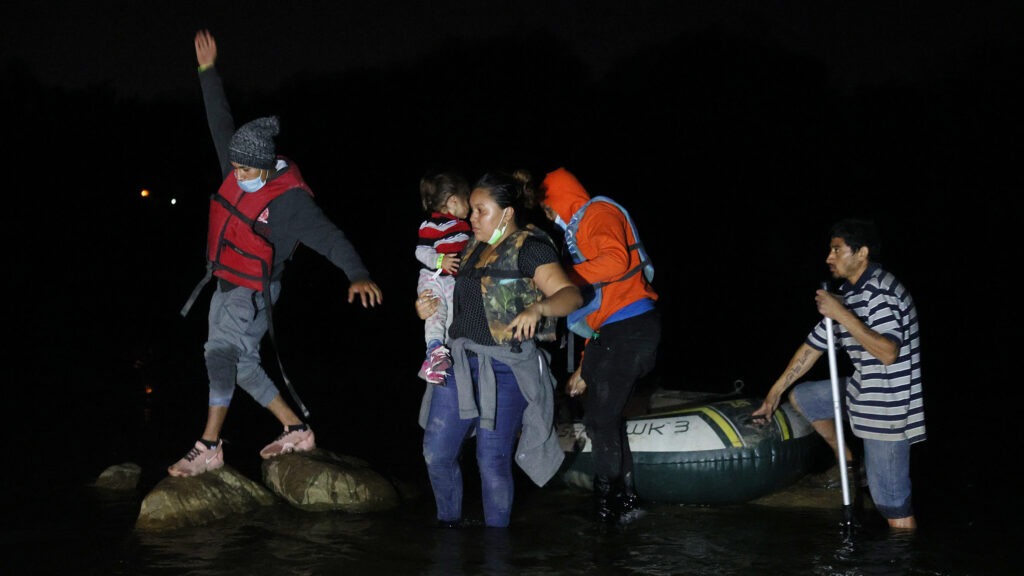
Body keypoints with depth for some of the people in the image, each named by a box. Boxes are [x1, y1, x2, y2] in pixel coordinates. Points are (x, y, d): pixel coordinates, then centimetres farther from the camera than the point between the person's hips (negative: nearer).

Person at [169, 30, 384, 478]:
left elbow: (327, 236, -28)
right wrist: (208, 72, 15)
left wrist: (357, 275, -44)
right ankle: (297, 431, 22)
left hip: (252, 293, -8)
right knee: (243, 365, 12)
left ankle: (208, 448, -16)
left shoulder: (290, 200, -21)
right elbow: (221, 123, 11)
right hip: (225, 286, 8)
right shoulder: (237, 169, -2)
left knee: (221, 353, -21)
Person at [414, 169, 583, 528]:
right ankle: (449, 525, 27)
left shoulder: (529, 248, -8)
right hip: (460, 361, 8)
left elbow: (570, 294, -21)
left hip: (505, 367, -7)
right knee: (436, 452, 7)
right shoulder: (474, 249, 15)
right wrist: (429, 308, 11)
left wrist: (537, 308, -40)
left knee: (493, 461, -3)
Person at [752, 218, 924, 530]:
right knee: (800, 397, 24)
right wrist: (774, 393, 19)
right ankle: (847, 462, 29)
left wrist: (843, 315, -28)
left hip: (888, 406, -9)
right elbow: (813, 347, 16)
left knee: (892, 502, -7)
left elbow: (888, 353, -30)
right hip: (861, 388, 9)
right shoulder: (847, 294, 10)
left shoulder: (881, 291, -19)